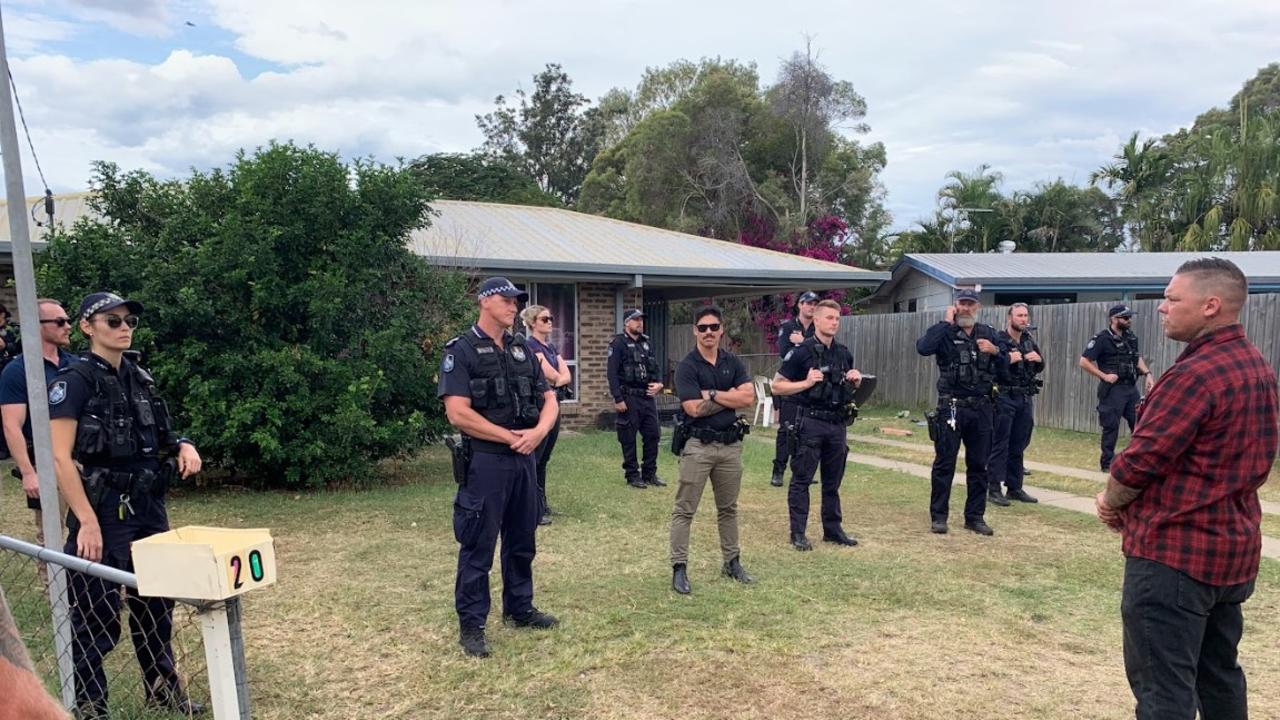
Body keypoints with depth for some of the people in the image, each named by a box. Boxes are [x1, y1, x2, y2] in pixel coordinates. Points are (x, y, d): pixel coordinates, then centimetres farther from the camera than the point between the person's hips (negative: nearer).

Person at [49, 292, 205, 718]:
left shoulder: (140, 378, 10)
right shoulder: (75, 380, -10)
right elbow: (60, 459, -16)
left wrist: (182, 446, -2)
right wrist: (87, 521, -21)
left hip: (148, 507, 7)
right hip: (102, 510, -7)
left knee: (156, 603, 17)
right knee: (96, 615, 1)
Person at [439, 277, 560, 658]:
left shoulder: (524, 350, 12)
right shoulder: (462, 351, -8)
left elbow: (549, 400, 12)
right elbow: (458, 413, -18)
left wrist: (539, 432, -10)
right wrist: (511, 437, -13)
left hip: (525, 459, 7)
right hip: (484, 461, -7)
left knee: (522, 541, 17)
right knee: (477, 547, 2)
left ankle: (519, 609, 33)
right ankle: (470, 626, 14)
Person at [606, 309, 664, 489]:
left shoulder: (646, 343, 14)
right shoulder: (619, 344, -7)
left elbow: (654, 368, 21)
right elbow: (612, 373, -12)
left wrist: (657, 383, 1)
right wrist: (618, 399, -17)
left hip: (648, 397, 7)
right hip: (629, 398, -7)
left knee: (653, 435, 8)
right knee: (628, 438, 2)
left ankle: (650, 474, 19)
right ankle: (632, 475, 12)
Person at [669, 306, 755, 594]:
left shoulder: (733, 362, 7)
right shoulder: (687, 366, -8)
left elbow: (748, 397, -7)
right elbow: (695, 408, -18)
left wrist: (712, 393, -12)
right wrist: (730, 397, -9)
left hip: (730, 444, 5)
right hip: (698, 445, -5)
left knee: (728, 508, 16)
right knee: (684, 510, -1)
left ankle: (732, 562, 29)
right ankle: (679, 568, 5)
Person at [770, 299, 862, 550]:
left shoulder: (844, 353, 11)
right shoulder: (801, 352, -8)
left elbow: (851, 387, 24)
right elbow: (777, 386, -9)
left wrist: (856, 380, 3)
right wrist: (806, 383, -19)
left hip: (837, 423, 6)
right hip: (810, 423, -6)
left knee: (833, 480, 14)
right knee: (801, 480, 1)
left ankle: (833, 529, 24)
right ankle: (798, 533, 8)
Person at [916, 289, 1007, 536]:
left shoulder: (988, 333, 11)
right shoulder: (945, 333, -2)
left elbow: (1004, 368, 12)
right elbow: (923, 347, -23)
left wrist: (995, 352, -8)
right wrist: (946, 322, -16)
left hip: (981, 408, 4)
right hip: (951, 407, -4)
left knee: (978, 465, 10)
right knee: (944, 463, 2)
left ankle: (975, 516, 20)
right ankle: (939, 516, 11)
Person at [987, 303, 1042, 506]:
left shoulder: (1029, 340, 12)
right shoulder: (998, 339, -8)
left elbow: (1039, 368, 19)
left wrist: (1038, 359, -1)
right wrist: (1008, 360, -23)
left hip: (1025, 398, 6)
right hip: (1004, 398, -6)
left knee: (1018, 446, 12)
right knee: (999, 445, -4)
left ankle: (1015, 488, 20)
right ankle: (994, 489, 0)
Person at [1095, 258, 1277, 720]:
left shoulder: (1195, 373, -21)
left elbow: (1141, 459, -22)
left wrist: (1111, 502, 0)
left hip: (1175, 550, -10)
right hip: (1234, 546, 10)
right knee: (1219, 672, 21)